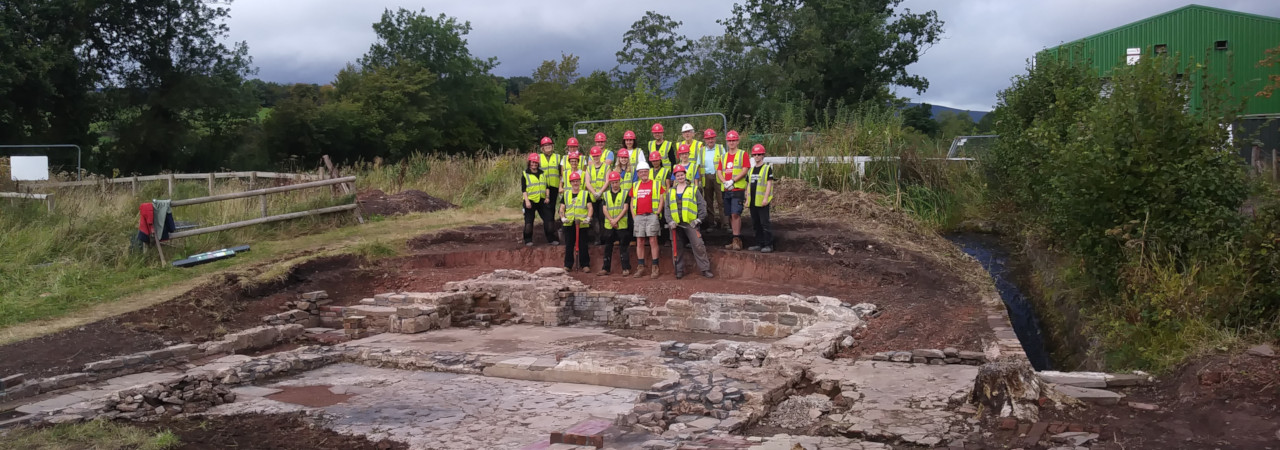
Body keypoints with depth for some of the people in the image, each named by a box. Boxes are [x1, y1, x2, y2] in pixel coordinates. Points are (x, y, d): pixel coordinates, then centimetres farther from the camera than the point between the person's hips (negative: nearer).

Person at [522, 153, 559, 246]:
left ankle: (551, 239, 10)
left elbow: (546, 186, 17)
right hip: (530, 201, -4)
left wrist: (547, 197, 3)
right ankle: (528, 240, 11)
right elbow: (524, 189, -5)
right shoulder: (525, 174, -1)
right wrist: (527, 201, -14)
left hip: (542, 200, 4)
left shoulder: (543, 173, 13)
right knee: (529, 221, 0)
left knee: (548, 219, 1)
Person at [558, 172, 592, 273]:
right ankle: (568, 265, 9)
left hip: (582, 224, -2)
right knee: (569, 245, 3)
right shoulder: (566, 194, 16)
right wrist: (562, 218, -9)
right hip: (569, 224, 2)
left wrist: (588, 218, -16)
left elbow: (590, 207, 1)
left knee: (583, 246, -2)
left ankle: (585, 265, 3)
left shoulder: (585, 194, 10)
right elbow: (562, 208, 10)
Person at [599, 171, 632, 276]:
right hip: (608, 225, 3)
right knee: (608, 248, 6)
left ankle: (626, 268, 2)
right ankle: (605, 269, 11)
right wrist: (611, 220, -11)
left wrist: (616, 220, -14)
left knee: (623, 247, -2)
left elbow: (625, 208, -6)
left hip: (622, 224, -3)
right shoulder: (606, 194, 12)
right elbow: (605, 209, 5)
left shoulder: (625, 193, 2)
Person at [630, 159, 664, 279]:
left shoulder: (656, 184, 4)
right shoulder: (635, 186, 15)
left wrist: (658, 212, -8)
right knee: (639, 242, 5)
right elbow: (632, 202, 18)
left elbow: (661, 199, 2)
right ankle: (640, 268, 10)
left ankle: (655, 268, -4)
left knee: (653, 241, -7)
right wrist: (634, 216, 8)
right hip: (638, 217, 4)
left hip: (651, 215, -4)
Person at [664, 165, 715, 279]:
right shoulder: (671, 191, 14)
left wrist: (699, 219, -4)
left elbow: (702, 204, 4)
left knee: (698, 246, -9)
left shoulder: (693, 188, 5)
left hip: (690, 223, -3)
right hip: (676, 224, 3)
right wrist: (670, 221, -1)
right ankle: (679, 270, 17)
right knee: (676, 248, 7)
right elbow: (667, 207, 12)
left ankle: (705, 269, -3)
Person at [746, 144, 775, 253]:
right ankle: (759, 244, 19)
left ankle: (768, 245, 0)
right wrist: (747, 199, 13)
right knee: (756, 224, 11)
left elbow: (769, 183, -10)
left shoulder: (767, 168, -4)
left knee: (764, 223, -6)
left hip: (762, 202, -7)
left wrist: (766, 198, -17)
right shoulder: (751, 169, 15)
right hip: (753, 202, 7)